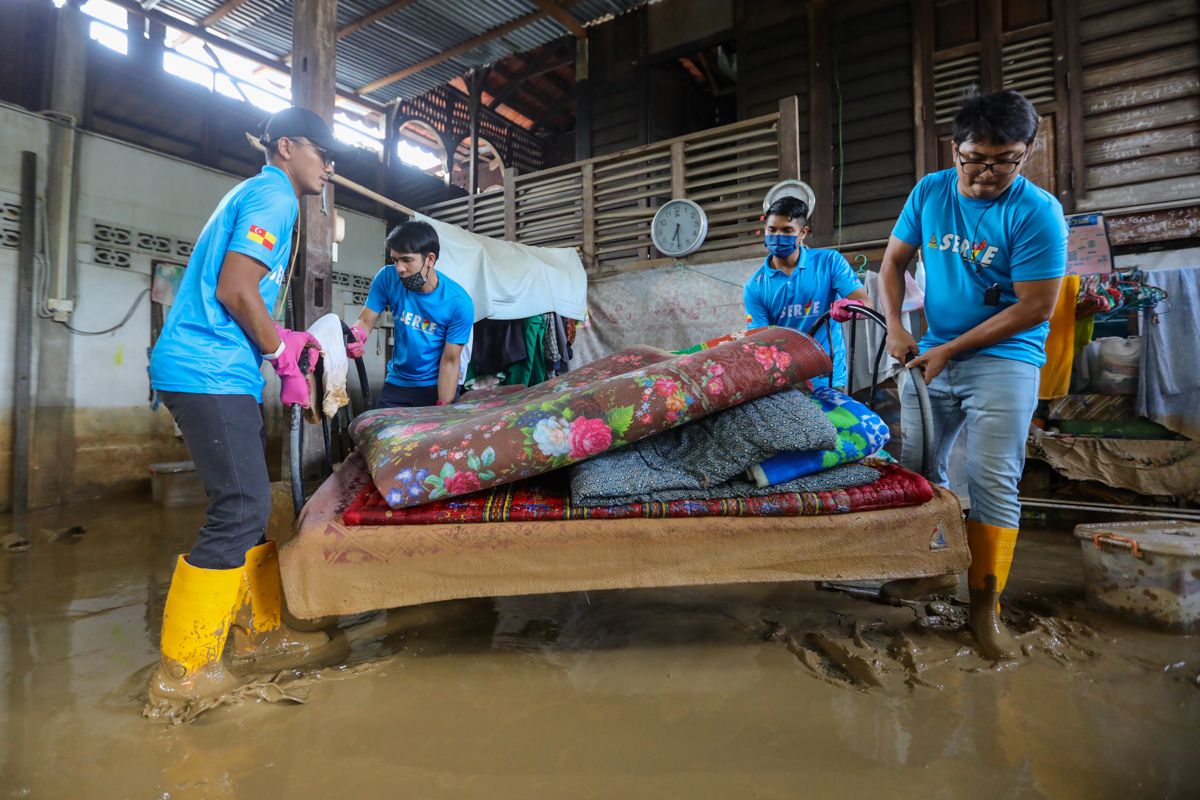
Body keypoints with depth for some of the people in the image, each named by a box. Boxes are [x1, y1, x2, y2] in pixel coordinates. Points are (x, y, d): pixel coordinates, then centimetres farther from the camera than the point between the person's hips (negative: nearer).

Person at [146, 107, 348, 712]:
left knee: (248, 504, 13)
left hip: (220, 374, 10)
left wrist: (284, 341, 16)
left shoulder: (255, 195, 25)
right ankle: (181, 673, 2)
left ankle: (260, 630, 24)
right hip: (209, 373, -10)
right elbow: (234, 290, -17)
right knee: (240, 509, -10)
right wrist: (282, 353, -6)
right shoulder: (273, 196, -6)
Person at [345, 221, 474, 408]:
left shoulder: (458, 302, -21)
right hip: (396, 384, 3)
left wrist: (443, 409, -20)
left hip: (437, 386, -3)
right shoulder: (388, 277, -12)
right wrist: (355, 336, -31)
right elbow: (365, 321, -6)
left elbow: (450, 361, -18)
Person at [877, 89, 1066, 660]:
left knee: (993, 483, -6)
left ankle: (985, 606, 6)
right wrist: (895, 328, -5)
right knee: (914, 469, 9)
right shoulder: (930, 191, 2)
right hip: (930, 356, 5)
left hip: (1003, 360, -4)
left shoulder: (1037, 211, -11)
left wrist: (951, 350, -14)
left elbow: (1035, 307, -13)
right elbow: (893, 261, 9)